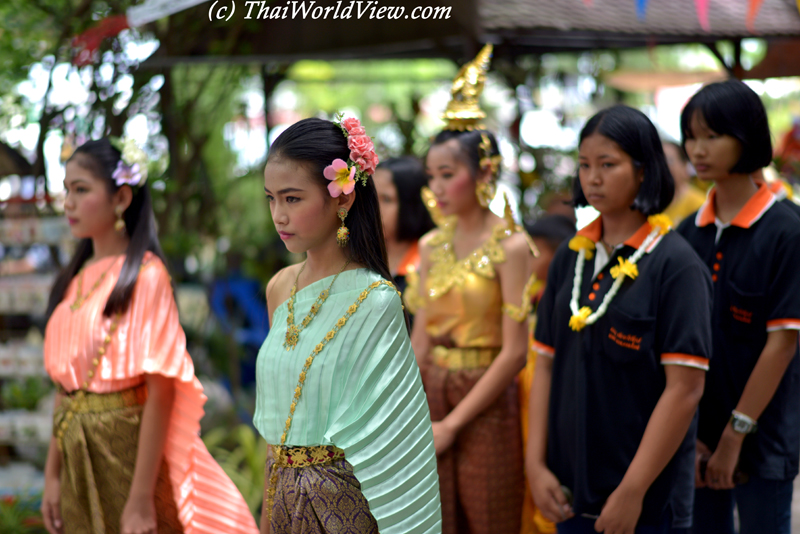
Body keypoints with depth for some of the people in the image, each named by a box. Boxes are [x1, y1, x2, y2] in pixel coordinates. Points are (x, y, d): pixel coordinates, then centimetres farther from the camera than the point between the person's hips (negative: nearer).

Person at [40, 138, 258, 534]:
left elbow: (160, 390, -17)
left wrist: (141, 498, -20)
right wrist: (53, 474, 7)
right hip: (78, 460, 6)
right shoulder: (77, 279, 8)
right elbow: (64, 384, 9)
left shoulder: (145, 275, -12)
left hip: (128, 452, -6)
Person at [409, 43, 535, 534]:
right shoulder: (432, 246, 7)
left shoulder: (511, 246, -11)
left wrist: (452, 424, -13)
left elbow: (515, 352, -15)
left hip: (486, 405, -5)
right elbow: (420, 339, 9)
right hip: (432, 395, 5)